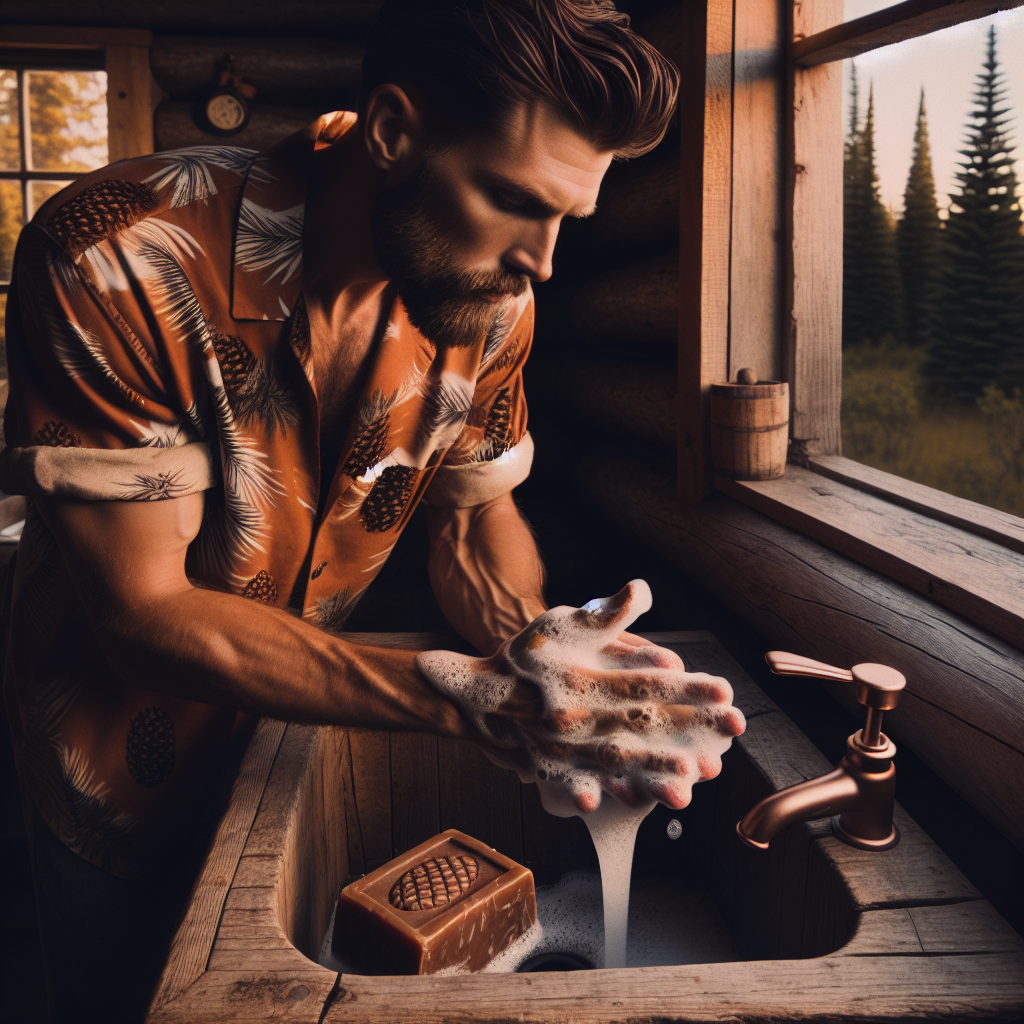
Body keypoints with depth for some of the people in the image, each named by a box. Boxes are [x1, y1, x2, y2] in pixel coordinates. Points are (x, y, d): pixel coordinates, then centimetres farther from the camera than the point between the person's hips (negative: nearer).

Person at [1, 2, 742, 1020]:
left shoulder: (492, 298, -16)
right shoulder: (115, 259, -33)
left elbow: (476, 517, -4)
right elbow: (143, 610, -31)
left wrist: (538, 658, -27)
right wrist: (463, 698, -40)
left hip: (295, 717, 4)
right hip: (119, 751, -4)